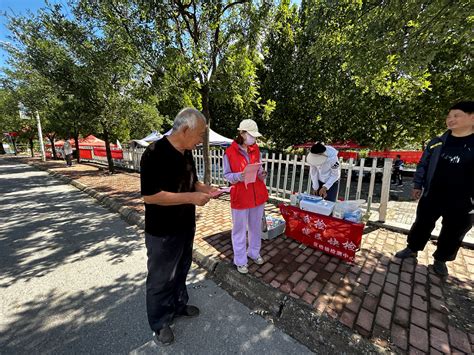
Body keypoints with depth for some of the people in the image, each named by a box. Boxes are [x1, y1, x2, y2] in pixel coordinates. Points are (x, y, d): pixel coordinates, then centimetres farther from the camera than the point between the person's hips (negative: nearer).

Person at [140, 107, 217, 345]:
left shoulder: (187, 153, 3)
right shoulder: (155, 153, -23)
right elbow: (150, 196, -26)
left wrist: (204, 188, -4)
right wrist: (191, 198, -26)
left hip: (186, 226, 8)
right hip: (163, 232, -8)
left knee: (181, 271, 25)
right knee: (161, 278, 14)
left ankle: (179, 305, 49)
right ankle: (159, 323, 39)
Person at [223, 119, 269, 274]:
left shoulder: (256, 149, 4)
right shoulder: (230, 152, -11)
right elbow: (227, 175, -5)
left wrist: (261, 175, -8)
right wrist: (238, 176, -25)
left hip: (258, 194, 5)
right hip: (240, 196, -5)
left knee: (256, 226, 19)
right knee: (240, 230, 9)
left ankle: (254, 252, 43)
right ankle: (240, 260, 29)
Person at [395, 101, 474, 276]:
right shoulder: (437, 142, 0)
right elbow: (423, 165, 7)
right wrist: (417, 185, 4)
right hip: (431, 195, 1)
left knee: (453, 233, 14)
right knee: (422, 224, 13)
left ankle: (440, 259, 35)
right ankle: (412, 249, 32)